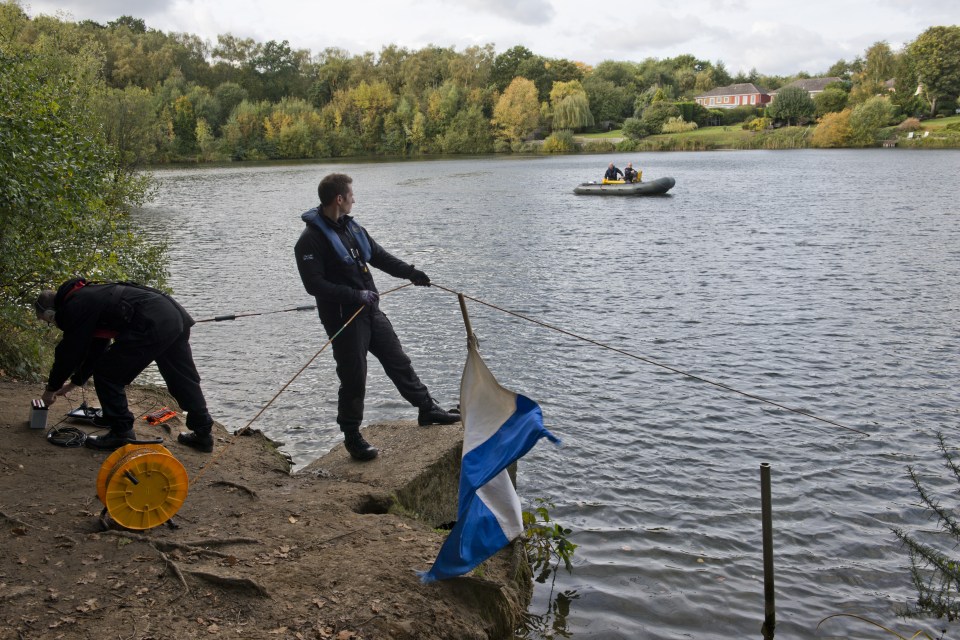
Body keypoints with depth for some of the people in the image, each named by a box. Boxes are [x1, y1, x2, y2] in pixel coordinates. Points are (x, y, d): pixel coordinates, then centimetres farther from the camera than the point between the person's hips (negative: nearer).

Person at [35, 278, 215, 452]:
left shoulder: (74, 308, 1)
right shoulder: (88, 295, 31)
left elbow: (68, 353, 7)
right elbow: (96, 347, 38)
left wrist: (51, 389, 23)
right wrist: (74, 382, 46)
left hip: (153, 325, -10)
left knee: (106, 374, 4)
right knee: (183, 379, 19)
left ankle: (122, 434, 10)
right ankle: (203, 433, 25)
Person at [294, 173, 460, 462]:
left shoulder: (351, 227, 10)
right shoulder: (311, 239, -15)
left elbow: (379, 256, 17)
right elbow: (314, 284, -21)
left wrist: (410, 272, 4)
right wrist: (355, 295, -25)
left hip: (370, 311, 8)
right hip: (343, 318, -8)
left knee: (399, 362, 15)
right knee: (353, 379, 0)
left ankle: (428, 409, 29)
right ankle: (352, 437, 15)